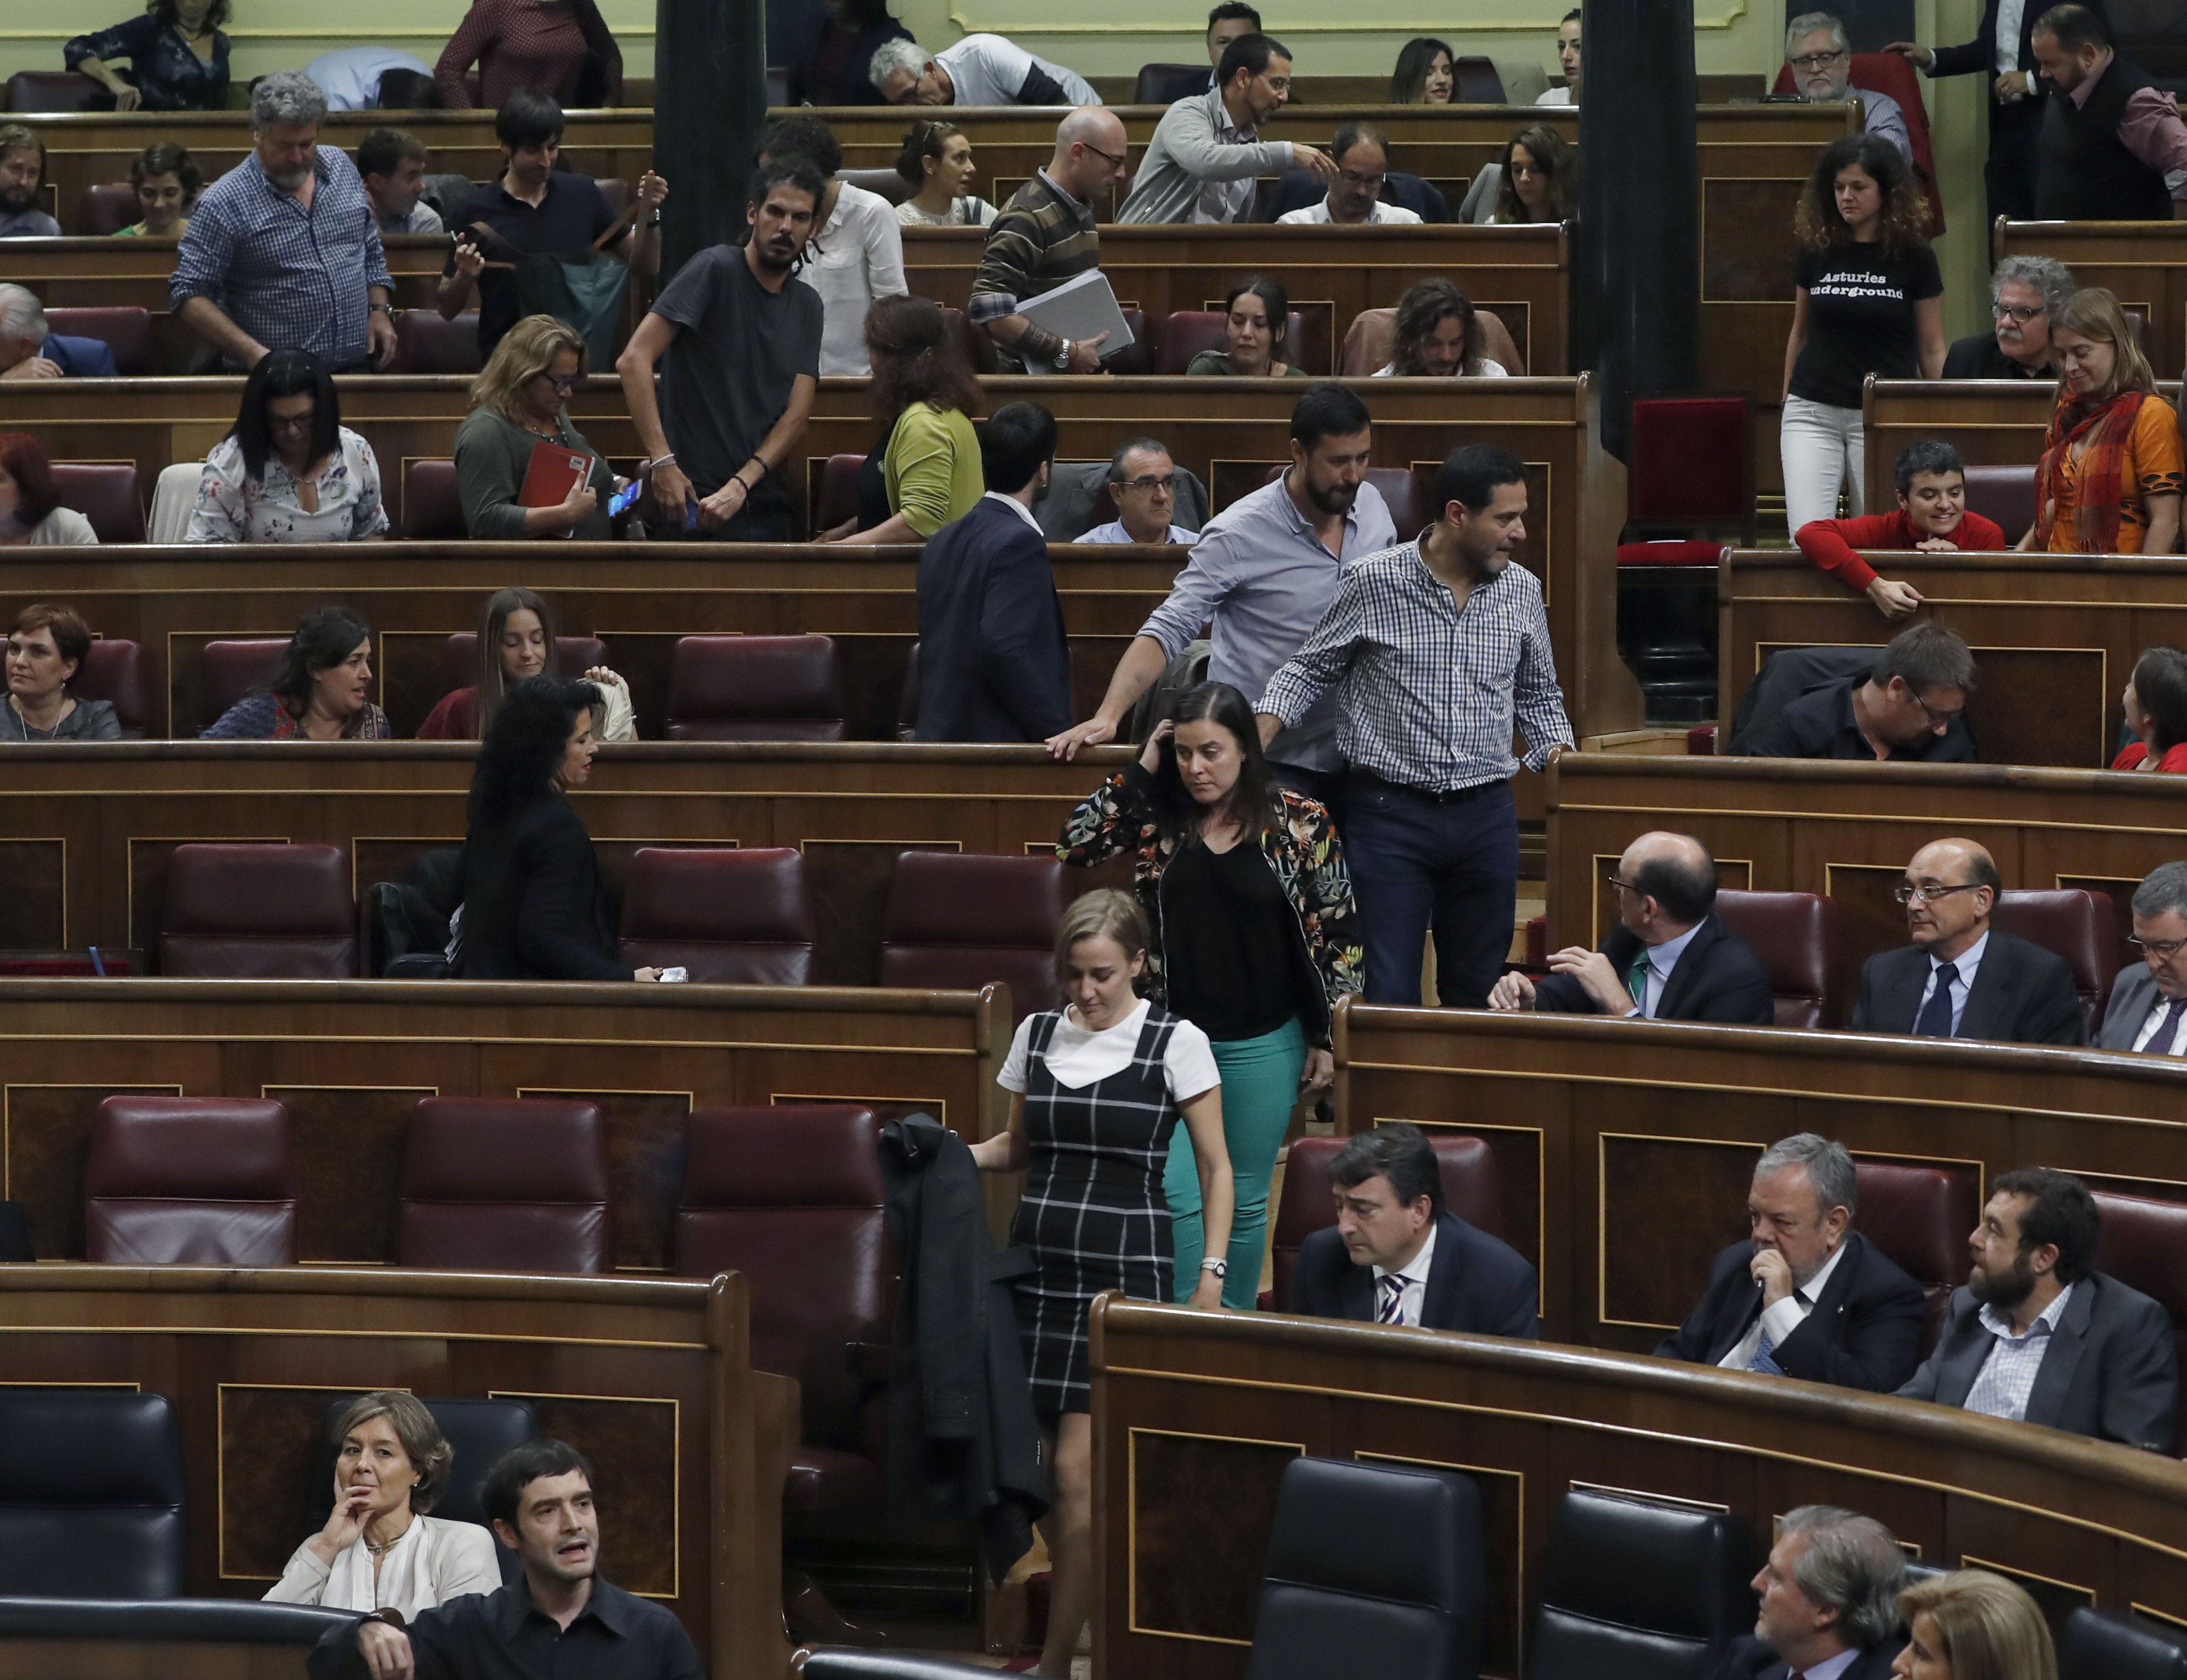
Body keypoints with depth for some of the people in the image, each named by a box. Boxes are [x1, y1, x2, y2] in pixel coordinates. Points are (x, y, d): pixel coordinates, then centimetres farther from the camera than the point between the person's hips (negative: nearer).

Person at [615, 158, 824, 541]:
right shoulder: (717, 269, -7)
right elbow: (633, 360, -15)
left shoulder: (807, 306, 12)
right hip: (695, 500, -6)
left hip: (767, 507, 6)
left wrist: (741, 485, -13)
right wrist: (662, 462, -23)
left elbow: (797, 415, 3)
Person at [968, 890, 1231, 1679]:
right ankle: (1094, 1606, 23)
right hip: (1036, 1259, 5)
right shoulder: (1036, 1035, 8)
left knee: (1076, 1473, -9)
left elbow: (1215, 1168, -1)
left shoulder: (1177, 1044, -5)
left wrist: (1212, 1274, -9)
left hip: (1125, 1267, -5)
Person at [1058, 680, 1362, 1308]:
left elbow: (1338, 935, -2)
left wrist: (1326, 1039, -2)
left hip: (1262, 1044, -1)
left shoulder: (1301, 825, -6)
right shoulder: (1159, 817, 0)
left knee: (1245, 1201, 10)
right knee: (1177, 1193, -9)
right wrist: (1141, 771, -9)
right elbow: (1074, 845, -7)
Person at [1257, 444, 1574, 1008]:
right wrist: (1253, 745, -9)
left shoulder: (1522, 591, 3)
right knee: (1388, 999, -6)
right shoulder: (1372, 582, -7)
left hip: (1486, 814, 4)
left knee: (1478, 996, 10)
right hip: (1390, 809, -3)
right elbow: (1308, 671, 4)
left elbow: (1538, 696, 18)